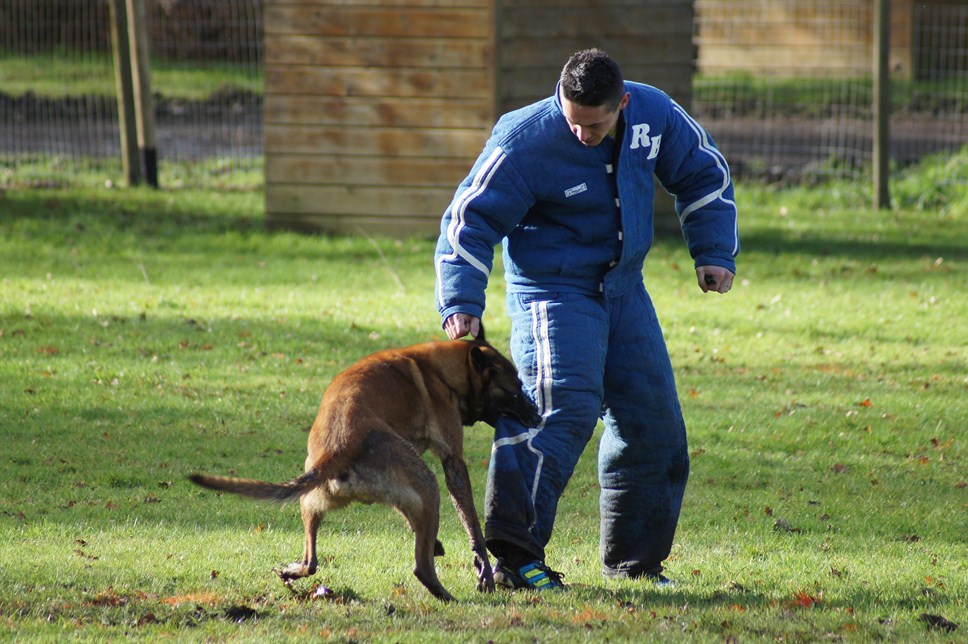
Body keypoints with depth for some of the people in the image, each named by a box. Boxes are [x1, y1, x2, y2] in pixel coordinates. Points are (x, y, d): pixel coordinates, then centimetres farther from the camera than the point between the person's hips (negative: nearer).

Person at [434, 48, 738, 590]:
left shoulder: (655, 116, -9)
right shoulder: (526, 143, -22)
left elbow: (704, 174, 9)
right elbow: (470, 220, -18)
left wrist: (715, 251, 1)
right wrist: (462, 303, -28)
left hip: (624, 288, 6)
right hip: (552, 291, -6)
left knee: (654, 423, 8)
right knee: (567, 407, -25)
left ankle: (635, 559, 22)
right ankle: (514, 553, -30)